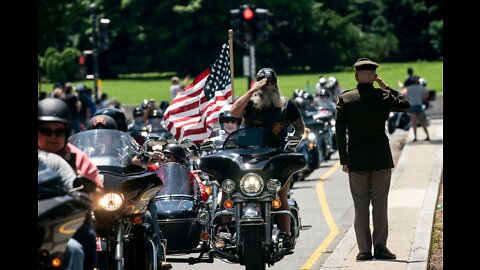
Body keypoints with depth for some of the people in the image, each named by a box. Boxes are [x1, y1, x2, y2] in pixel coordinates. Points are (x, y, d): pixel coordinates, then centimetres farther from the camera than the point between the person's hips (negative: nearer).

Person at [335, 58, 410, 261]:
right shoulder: (383, 97, -6)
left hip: (357, 159, 0)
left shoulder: (345, 99, -5)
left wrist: (344, 160, -2)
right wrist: (386, 87, 10)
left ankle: (364, 250, 4)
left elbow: (340, 131, -6)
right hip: (381, 157, 0)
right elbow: (405, 105, 13)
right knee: (380, 204, 5)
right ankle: (380, 247, 3)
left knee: (360, 205, 5)